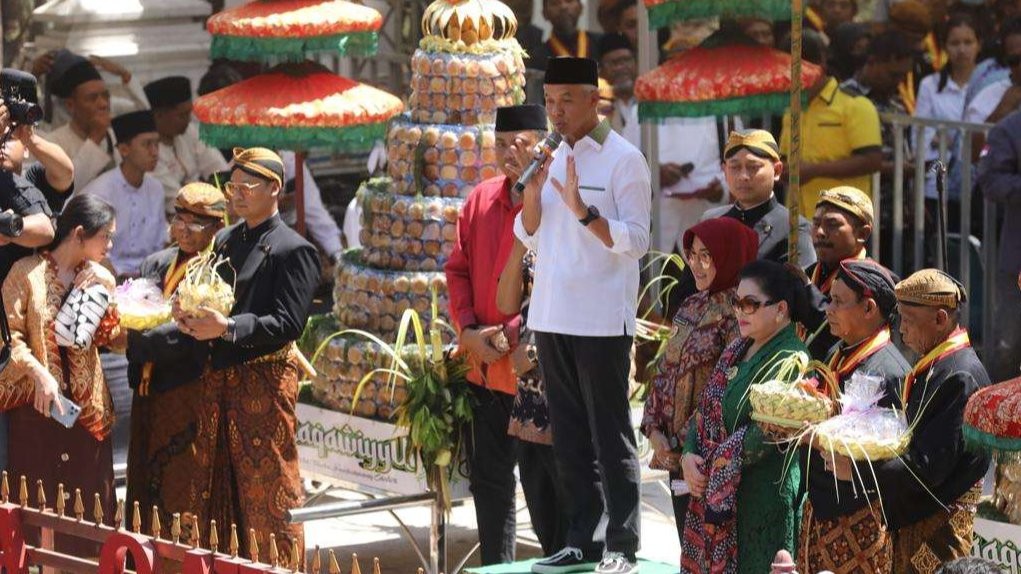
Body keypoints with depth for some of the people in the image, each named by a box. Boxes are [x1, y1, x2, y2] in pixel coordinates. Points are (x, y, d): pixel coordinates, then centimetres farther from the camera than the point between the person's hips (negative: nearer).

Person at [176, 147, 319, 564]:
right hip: (218, 377, 7)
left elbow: (288, 324, -16)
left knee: (267, 490, -4)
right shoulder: (225, 240, 15)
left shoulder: (292, 250, -8)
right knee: (217, 490, 9)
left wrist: (226, 327, -25)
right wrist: (191, 319, -2)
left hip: (263, 382, -7)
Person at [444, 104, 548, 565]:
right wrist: (469, 330, -1)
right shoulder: (482, 199, 10)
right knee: (489, 480, 13)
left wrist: (511, 336, -17)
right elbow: (458, 268, 13)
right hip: (482, 367, 7)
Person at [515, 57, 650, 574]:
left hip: (602, 321, -7)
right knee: (569, 435, 10)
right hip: (551, 317, 7)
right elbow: (530, 237, 15)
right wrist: (533, 191, -3)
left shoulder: (623, 160, -7)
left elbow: (636, 242, -13)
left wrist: (583, 211, -25)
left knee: (610, 436, -4)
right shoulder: (554, 158, 14)